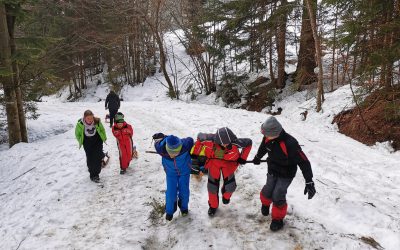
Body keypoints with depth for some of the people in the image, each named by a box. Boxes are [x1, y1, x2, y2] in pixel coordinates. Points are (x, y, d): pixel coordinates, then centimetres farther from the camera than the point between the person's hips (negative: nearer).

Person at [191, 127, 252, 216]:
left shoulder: (235, 143, -37)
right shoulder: (210, 140, -36)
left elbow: (249, 142, -17)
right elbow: (200, 137, -14)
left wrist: (243, 158, -14)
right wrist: (195, 153, -10)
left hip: (229, 162, 0)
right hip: (213, 161, 0)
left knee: (230, 186, -6)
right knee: (212, 186, 4)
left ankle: (226, 196, 35)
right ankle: (213, 205, 35)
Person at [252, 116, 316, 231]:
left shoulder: (290, 143, -37)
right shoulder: (268, 138, -18)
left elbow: (303, 162, -31)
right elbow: (263, 147, 7)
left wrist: (309, 182, -33)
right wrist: (257, 157, 27)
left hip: (286, 174, -4)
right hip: (272, 170, 5)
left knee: (278, 196, -7)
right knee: (267, 191, 7)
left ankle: (278, 219, 19)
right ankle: (265, 203, 44)